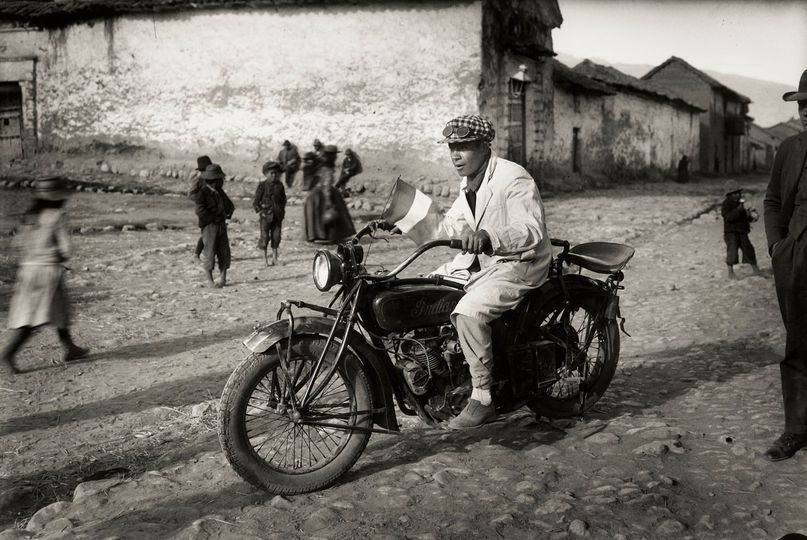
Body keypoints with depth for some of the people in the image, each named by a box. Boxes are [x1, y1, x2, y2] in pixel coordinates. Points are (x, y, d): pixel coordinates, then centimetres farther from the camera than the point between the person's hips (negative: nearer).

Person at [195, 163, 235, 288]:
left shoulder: (219, 191, 13)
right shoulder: (203, 193, -10)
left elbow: (230, 205, 19)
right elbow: (200, 211, -19)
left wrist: (227, 213, -1)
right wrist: (215, 217, -15)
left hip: (221, 225, 7)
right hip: (209, 226, -7)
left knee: (224, 252, 5)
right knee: (209, 252, -4)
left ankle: (223, 278, 13)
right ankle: (210, 281, 3)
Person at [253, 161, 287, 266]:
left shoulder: (279, 185, 6)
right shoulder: (262, 186, -5)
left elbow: (283, 199, 18)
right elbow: (255, 202, -2)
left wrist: (281, 210, 10)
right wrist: (260, 211, -9)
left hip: (277, 216, 3)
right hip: (266, 216, -3)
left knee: (276, 236, 4)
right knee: (265, 236, 0)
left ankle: (275, 257, 15)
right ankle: (265, 258, 11)